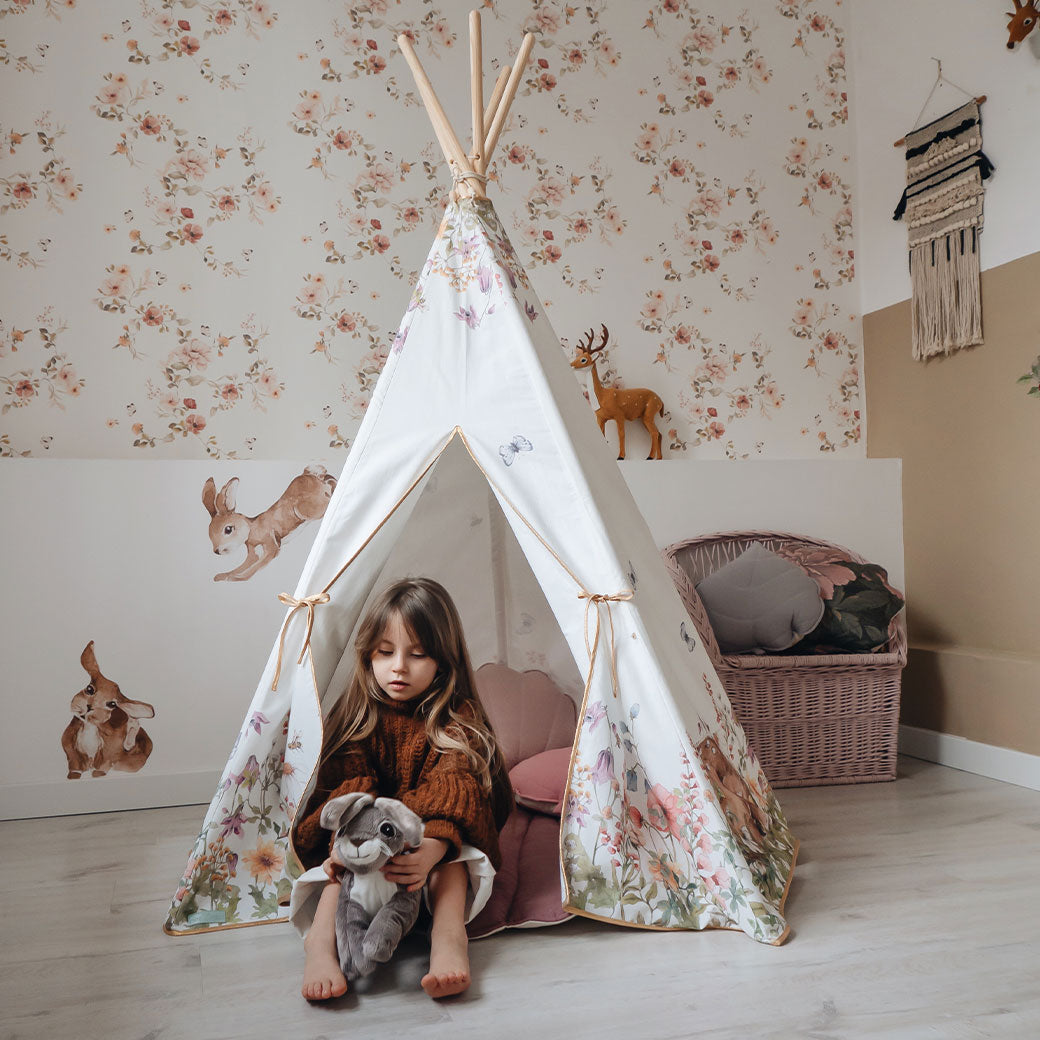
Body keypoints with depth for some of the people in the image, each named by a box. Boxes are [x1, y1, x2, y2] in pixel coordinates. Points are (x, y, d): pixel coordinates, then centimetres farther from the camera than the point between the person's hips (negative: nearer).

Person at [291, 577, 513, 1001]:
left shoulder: (458, 723, -9)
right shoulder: (360, 719, -2)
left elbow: (454, 792, -26)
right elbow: (349, 786, -16)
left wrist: (431, 849, -48)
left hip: (441, 847, -2)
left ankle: (449, 934, -50)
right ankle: (321, 936, -44)